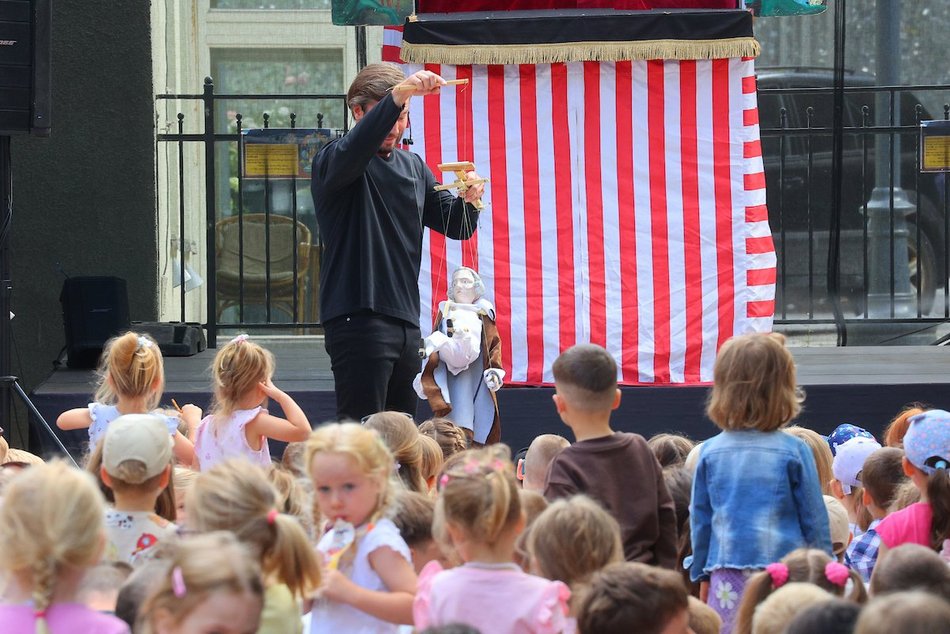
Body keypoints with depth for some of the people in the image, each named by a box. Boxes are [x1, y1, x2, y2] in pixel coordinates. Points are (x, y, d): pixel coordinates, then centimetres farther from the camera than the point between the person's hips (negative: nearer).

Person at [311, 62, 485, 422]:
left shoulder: (413, 166, 18)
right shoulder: (333, 161, -4)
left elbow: (456, 227, 18)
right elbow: (353, 152, -28)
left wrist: (468, 200, -6)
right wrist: (399, 93, -40)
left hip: (406, 322, 7)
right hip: (358, 320, -7)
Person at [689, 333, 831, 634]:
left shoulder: (710, 452, 2)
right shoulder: (793, 451, -6)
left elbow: (700, 520, 9)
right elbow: (815, 520, 0)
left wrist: (702, 575, 20)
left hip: (727, 580, 2)